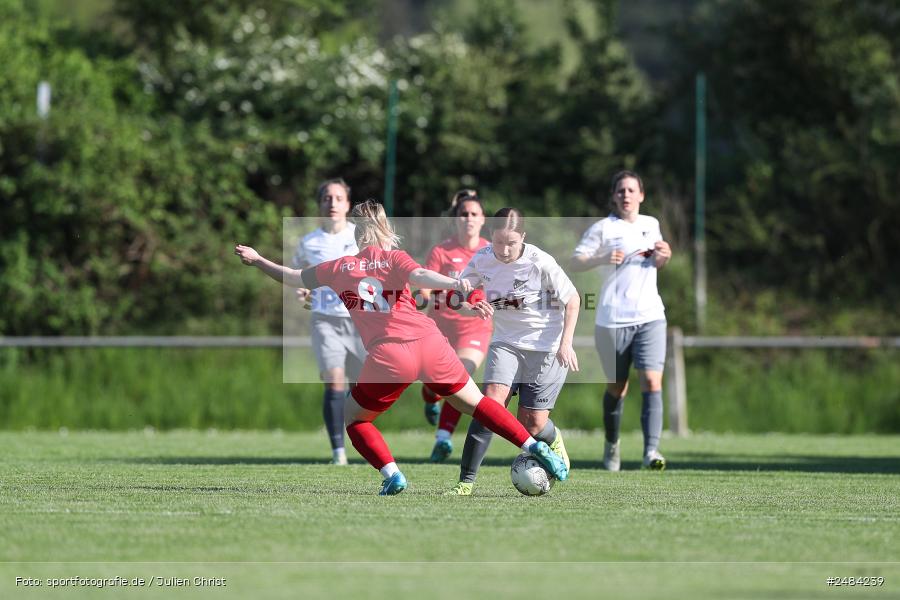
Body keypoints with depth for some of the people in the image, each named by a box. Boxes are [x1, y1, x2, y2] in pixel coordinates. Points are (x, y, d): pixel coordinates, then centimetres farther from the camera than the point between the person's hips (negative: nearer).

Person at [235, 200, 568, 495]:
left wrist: (257, 260, 41)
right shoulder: (393, 258, 10)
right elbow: (418, 276, -13)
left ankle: (392, 475, -1)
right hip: (429, 343, 2)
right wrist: (454, 284, -27)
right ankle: (535, 448, 4)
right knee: (475, 403, 15)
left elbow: (292, 278, 26)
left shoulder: (339, 268, 13)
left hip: (388, 356, -2)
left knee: (353, 419, 19)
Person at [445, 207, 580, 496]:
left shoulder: (540, 262, -19)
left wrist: (565, 344, -13)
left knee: (532, 424, -2)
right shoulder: (482, 260, -9)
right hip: (506, 342, 2)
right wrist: (473, 308, -16)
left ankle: (553, 440, 38)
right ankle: (466, 481, -19)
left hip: (546, 347, -2)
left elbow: (572, 299, -7)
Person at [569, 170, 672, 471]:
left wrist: (664, 256, 6)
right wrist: (603, 259, -22)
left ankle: (651, 450, -21)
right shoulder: (603, 228, 0)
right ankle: (611, 445, 30)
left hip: (650, 317, 2)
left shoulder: (651, 225, 14)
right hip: (613, 319, -2)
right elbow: (575, 262, -5)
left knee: (652, 383, -15)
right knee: (617, 388, 7)